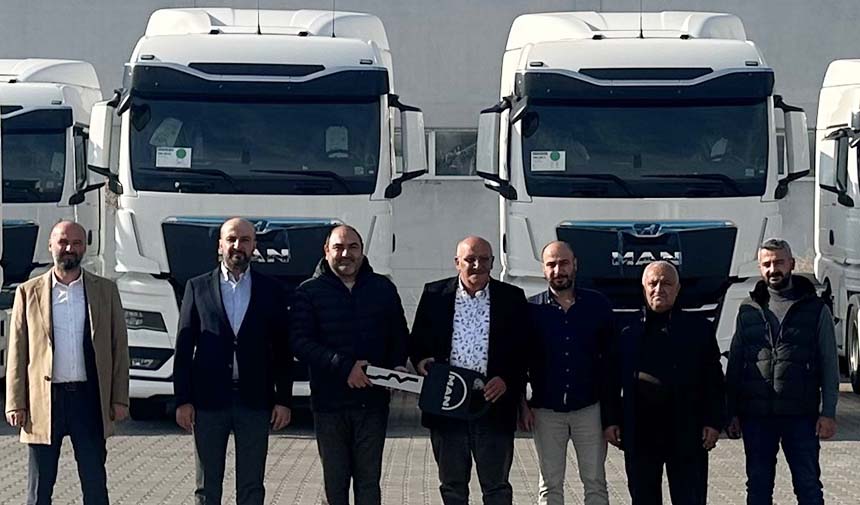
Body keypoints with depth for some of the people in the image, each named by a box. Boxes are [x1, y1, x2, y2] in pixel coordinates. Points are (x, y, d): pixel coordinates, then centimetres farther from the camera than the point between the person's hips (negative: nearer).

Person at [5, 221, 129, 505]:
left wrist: (119, 399, 0)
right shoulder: (28, 293, 4)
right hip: (44, 400, -1)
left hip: (90, 397, 1)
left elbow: (119, 346, 7)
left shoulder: (105, 290, 7)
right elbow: (17, 353, 3)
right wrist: (15, 404, -3)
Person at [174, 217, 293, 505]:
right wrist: (183, 401, -3)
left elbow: (282, 350, 6)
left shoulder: (271, 290, 7)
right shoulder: (198, 287, 5)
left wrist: (283, 400, 0)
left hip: (255, 402, 0)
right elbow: (184, 348, 3)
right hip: (208, 402, 0)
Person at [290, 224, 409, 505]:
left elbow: (400, 335, 16)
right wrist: (344, 367, -19)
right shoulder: (309, 292, 0)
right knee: (335, 482, 7)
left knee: (369, 481, 4)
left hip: (372, 401, 1)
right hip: (329, 404, -1)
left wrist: (397, 366, -4)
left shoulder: (383, 289, 8)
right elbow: (300, 342, -10)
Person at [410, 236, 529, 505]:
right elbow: (417, 342, 11)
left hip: (494, 405, -1)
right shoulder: (435, 294, 6)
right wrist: (420, 360, -11)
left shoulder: (512, 298, 4)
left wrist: (507, 380, -12)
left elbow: (524, 350, 4)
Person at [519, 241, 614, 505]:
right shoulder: (531, 309, 1)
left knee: (595, 482, 2)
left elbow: (612, 355, 8)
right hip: (546, 411, 0)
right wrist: (522, 405, -1)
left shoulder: (597, 305, 3)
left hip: (589, 407, 0)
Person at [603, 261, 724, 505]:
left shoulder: (699, 328, 5)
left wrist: (713, 422, -4)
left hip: (687, 433, -2)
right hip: (639, 436, 2)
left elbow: (714, 380, 4)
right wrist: (611, 420, 2)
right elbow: (613, 382, 11)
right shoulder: (629, 334, 9)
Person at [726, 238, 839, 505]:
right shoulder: (748, 310, 10)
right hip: (755, 416, 2)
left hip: (801, 415, -2)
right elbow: (734, 364, 12)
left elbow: (829, 365, 1)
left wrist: (828, 413, -7)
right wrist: (731, 413, 6)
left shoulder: (816, 309, 3)